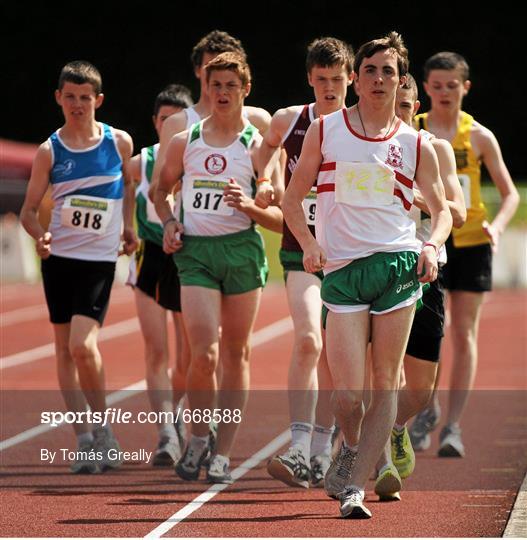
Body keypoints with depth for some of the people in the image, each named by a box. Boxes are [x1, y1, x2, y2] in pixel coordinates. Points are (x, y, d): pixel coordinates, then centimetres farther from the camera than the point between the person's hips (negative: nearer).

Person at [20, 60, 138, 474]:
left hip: (100, 258, -2)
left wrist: (128, 226, 13)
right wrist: (39, 235, -18)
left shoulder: (119, 142, -1)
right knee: (65, 349, 3)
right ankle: (85, 438, 10)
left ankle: (103, 427, 2)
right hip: (58, 256, 3)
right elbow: (29, 209, 1)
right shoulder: (50, 151, -1)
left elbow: (129, 182, 19)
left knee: (83, 346, -16)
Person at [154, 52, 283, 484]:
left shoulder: (259, 145, 2)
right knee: (203, 354, -12)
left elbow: (280, 218, 1)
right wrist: (169, 222, 5)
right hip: (195, 251, 1)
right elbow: (162, 192, 24)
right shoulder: (185, 143, 9)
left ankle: (223, 453, 12)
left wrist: (249, 206, -18)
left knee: (235, 355, 4)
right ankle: (199, 436, 11)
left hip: (242, 250, -1)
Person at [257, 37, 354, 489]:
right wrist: (264, 182, 9)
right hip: (301, 248, -1)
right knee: (308, 341, -20)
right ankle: (298, 451, -24)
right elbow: (269, 147, 26)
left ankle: (321, 451, 22)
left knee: (332, 354, 9)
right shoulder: (288, 121, 2)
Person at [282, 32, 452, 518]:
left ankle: (356, 487, 1)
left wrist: (432, 246, -5)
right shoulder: (324, 131, 7)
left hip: (398, 266, 1)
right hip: (342, 270, -1)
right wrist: (309, 243, -6)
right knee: (348, 397, -6)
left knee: (386, 385, -3)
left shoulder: (415, 145, 8)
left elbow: (442, 209, 15)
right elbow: (293, 198, 11)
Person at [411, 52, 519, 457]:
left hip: (470, 244, 0)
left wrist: (498, 225, -13)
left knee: (464, 335, -1)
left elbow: (510, 193, 5)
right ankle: (427, 410, 20)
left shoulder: (479, 137, 1)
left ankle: (453, 426, 2)